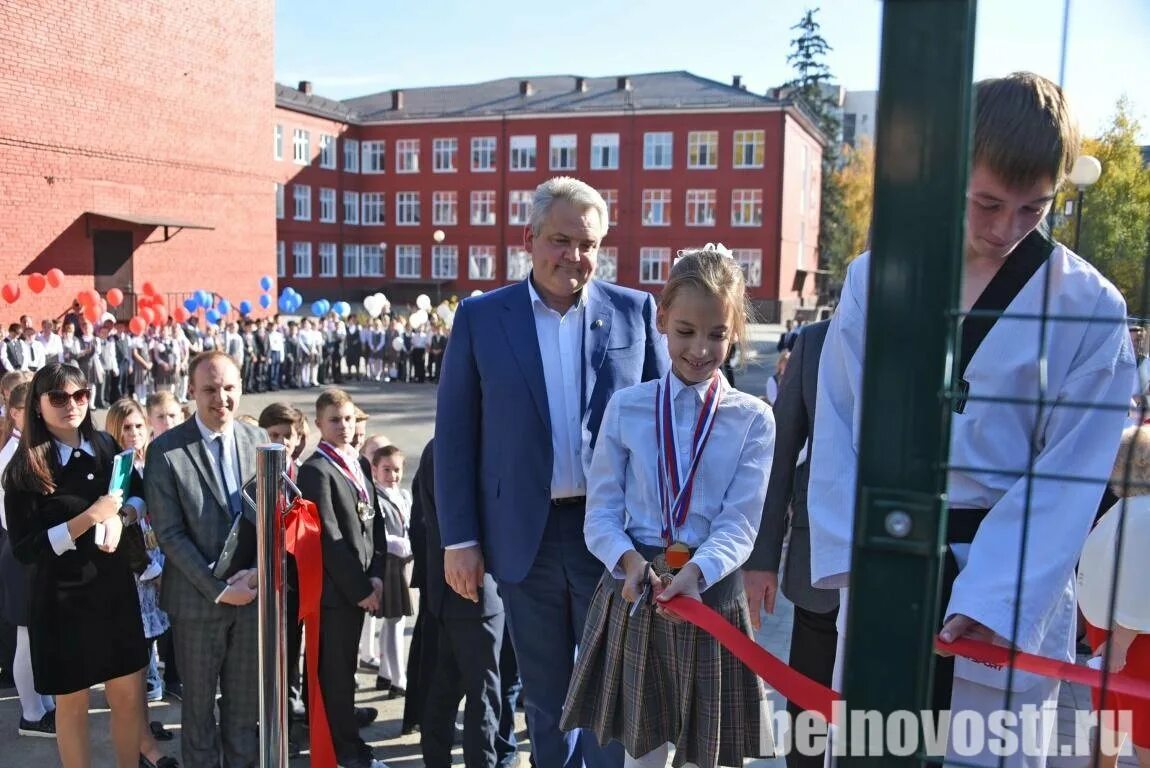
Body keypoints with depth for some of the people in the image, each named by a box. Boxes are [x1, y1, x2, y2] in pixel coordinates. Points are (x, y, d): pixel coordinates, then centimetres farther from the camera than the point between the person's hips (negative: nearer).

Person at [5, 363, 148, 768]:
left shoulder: (106, 447, 0)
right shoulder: (25, 469, -11)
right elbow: (24, 549, -14)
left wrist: (117, 517, -5)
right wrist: (89, 517, -23)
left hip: (114, 588, 4)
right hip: (60, 597, -3)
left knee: (129, 695, 11)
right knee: (71, 703, 11)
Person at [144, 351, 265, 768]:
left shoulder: (259, 440, 1)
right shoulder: (165, 450, -10)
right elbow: (169, 533, -11)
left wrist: (257, 571, -9)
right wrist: (218, 588, -15)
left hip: (253, 591, 3)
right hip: (198, 598, -3)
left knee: (246, 701, 15)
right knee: (199, 702, 14)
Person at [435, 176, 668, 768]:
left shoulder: (635, 311, 1)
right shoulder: (481, 317, 0)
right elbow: (455, 434, 1)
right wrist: (459, 539, -3)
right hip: (526, 538, 1)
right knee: (545, 696, 17)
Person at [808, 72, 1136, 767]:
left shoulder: (1089, 307, -5)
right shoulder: (874, 279, -1)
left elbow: (1069, 473, -7)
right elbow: (838, 429, -1)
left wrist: (991, 599, -15)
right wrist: (857, 560, -10)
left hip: (1014, 590, -1)